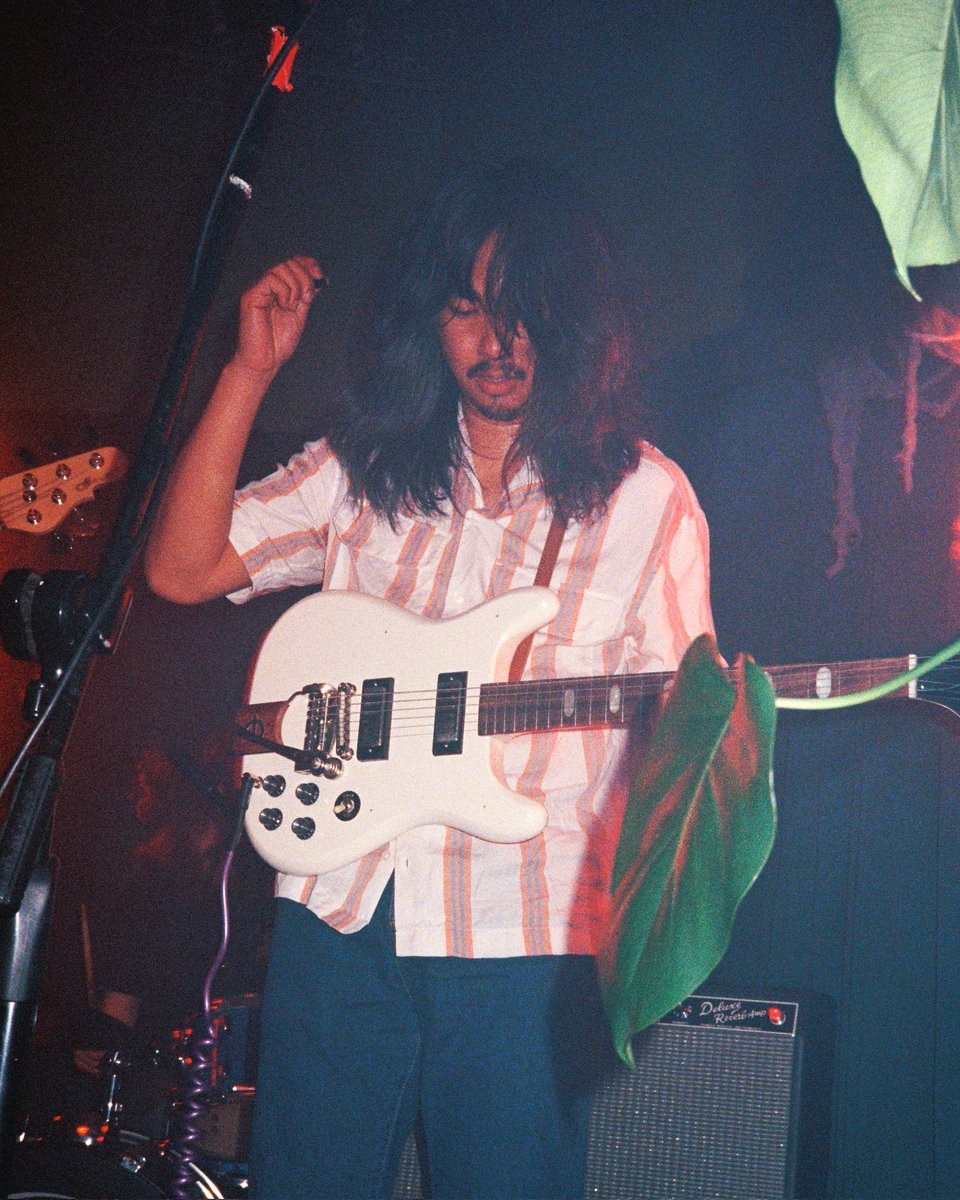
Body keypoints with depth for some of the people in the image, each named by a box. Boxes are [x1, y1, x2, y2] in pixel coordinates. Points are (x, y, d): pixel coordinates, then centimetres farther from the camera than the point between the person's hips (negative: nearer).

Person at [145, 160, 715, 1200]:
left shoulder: (645, 498, 1)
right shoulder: (364, 466, 8)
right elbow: (181, 568, 0)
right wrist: (250, 370, -4)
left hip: (522, 937, -2)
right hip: (338, 912, 3)